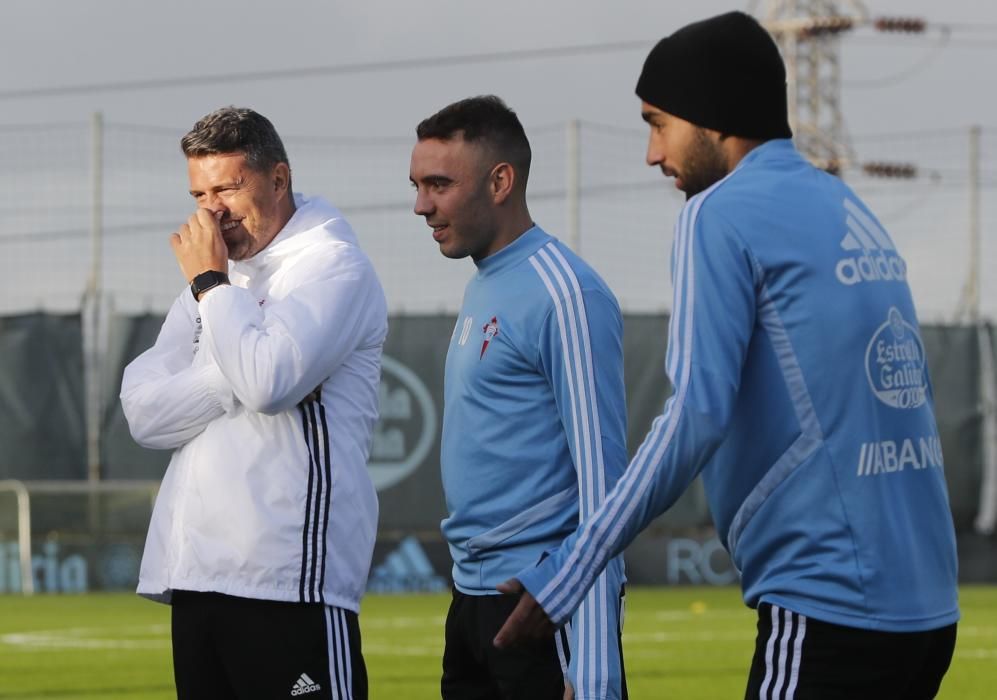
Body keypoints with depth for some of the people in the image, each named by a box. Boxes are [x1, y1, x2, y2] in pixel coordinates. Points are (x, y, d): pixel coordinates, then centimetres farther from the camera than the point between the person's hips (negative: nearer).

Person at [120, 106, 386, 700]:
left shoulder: (332, 264, -3)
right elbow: (145, 414, 7)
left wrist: (210, 282, -8)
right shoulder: (208, 285, 20)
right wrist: (238, 377, -8)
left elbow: (269, 381, -21)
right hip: (195, 577, 8)